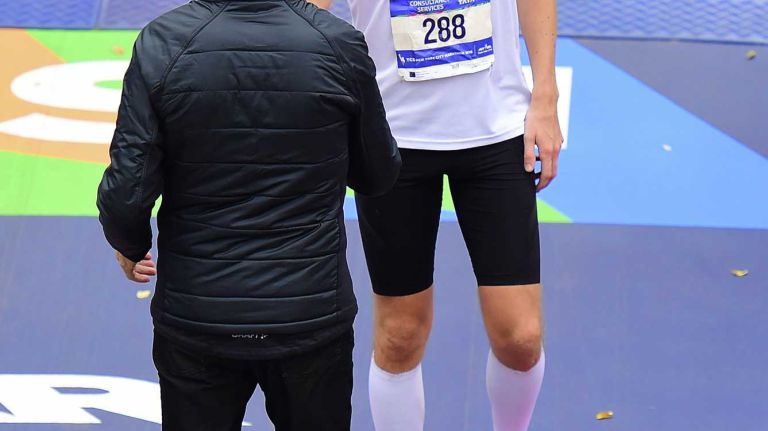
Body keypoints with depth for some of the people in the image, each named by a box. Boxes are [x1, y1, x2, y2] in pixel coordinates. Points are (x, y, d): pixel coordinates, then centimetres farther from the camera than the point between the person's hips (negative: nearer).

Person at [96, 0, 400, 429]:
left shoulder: (162, 43, -12)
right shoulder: (339, 43, -10)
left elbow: (127, 193, -11)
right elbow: (379, 175, 4)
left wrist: (131, 246, 10)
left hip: (194, 317, 0)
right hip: (312, 317, 0)